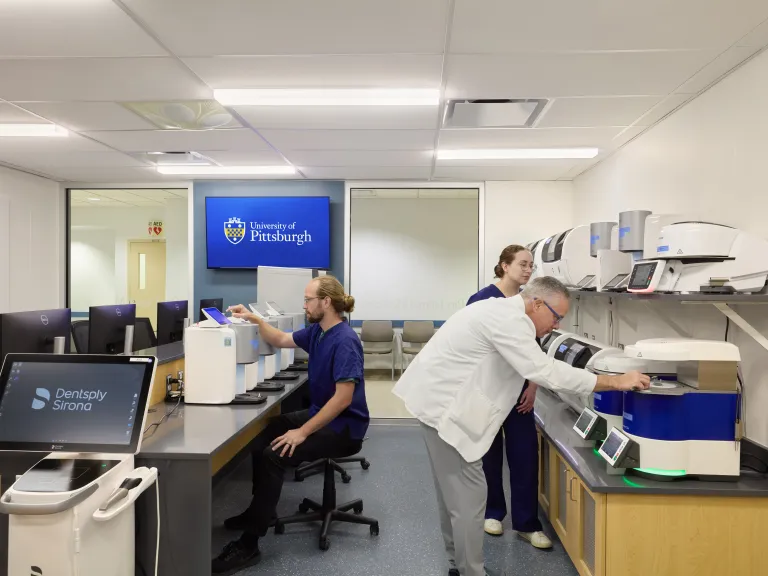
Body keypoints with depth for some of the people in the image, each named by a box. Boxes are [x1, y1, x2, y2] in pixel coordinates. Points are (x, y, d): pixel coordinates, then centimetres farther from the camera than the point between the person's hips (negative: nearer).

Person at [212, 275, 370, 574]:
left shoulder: (344, 341, -25)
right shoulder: (316, 331, 4)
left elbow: (343, 398, -29)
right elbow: (281, 340, 20)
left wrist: (303, 432, -27)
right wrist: (254, 319, 6)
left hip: (344, 427, -10)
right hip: (321, 414, 11)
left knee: (273, 455, -23)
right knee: (261, 436, 18)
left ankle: (248, 545, -11)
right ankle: (262, 509, 32)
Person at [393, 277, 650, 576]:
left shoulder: (503, 311, 12)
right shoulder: (509, 319, -21)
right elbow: (545, 371, -26)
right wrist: (616, 382, -21)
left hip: (440, 397, 11)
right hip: (442, 404, -11)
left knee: (454, 491, 19)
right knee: (468, 495, -4)